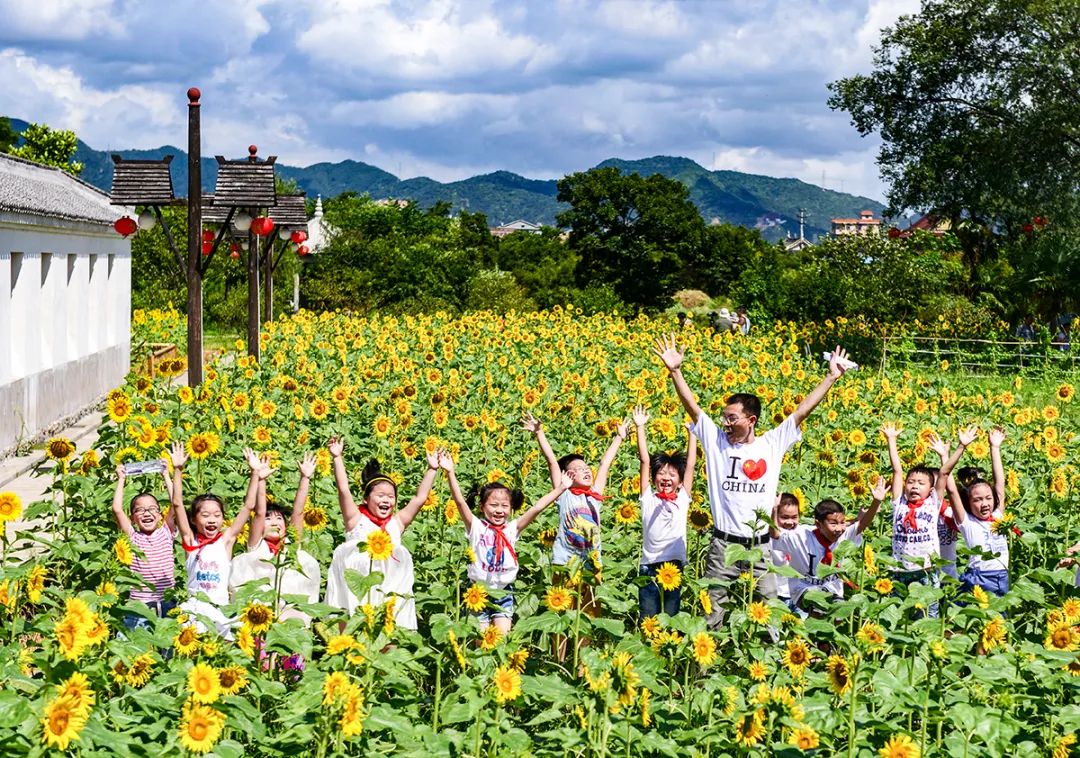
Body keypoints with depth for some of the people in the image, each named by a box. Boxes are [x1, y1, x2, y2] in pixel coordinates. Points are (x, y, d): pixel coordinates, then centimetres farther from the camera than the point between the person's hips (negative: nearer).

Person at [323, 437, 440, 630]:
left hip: (389, 590, 3)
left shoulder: (397, 523, 16)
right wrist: (337, 458, -6)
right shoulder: (356, 520, 8)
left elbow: (420, 498, 16)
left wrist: (432, 469, 15)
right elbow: (343, 489, -1)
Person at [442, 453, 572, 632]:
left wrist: (560, 488, -8)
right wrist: (450, 472, -29)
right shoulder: (476, 527, -7)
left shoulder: (512, 529, 0)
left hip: (504, 592, 2)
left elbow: (536, 509, -4)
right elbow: (460, 501, -18)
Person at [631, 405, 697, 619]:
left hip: (675, 565, 1)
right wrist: (640, 427, 6)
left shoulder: (682, 499, 10)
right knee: (647, 620, 0)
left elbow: (690, 464, 10)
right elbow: (645, 461, 6)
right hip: (649, 567, -1)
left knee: (671, 618, 4)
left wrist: (691, 431, 11)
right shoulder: (649, 499, 6)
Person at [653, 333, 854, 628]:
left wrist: (832, 377, 1)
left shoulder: (772, 444, 3)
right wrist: (675, 371, -14)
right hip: (723, 544, 0)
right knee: (711, 611, 3)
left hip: (760, 545, 0)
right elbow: (692, 406, -3)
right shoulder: (716, 441, 2)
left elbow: (802, 410, 2)